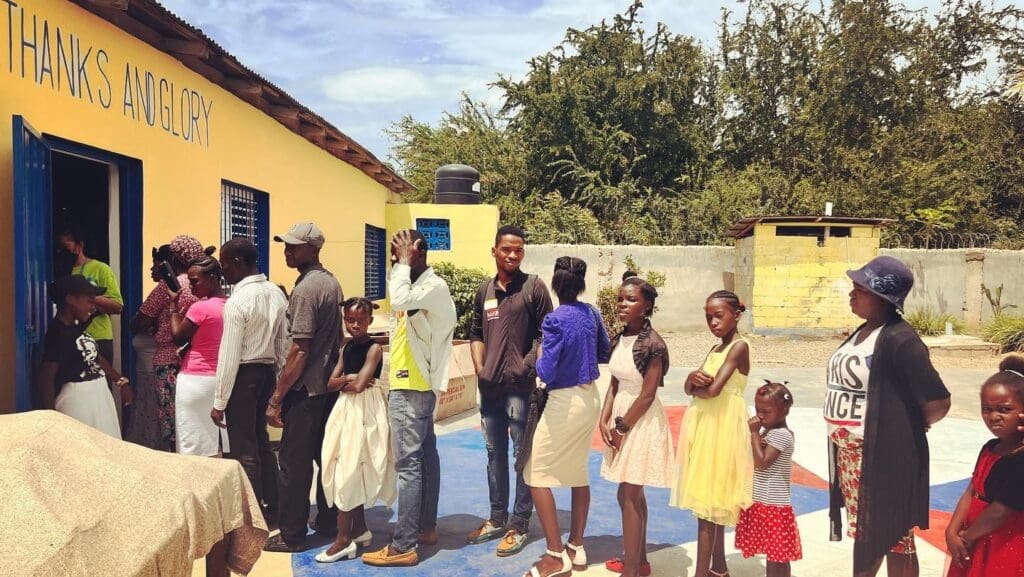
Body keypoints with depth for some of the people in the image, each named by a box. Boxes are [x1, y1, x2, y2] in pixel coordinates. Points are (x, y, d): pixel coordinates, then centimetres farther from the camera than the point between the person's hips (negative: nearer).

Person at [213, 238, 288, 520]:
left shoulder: (238, 301, -18)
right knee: (262, 442, 19)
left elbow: (230, 355, -17)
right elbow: (284, 344, 8)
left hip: (244, 375, -8)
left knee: (244, 450, 3)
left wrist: (219, 402, -12)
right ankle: (270, 509, 27)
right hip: (268, 372, 8)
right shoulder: (276, 293, 4)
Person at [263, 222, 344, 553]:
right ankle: (328, 523, 26)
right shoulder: (332, 283, 9)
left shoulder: (305, 289, -18)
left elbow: (299, 351, -21)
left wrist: (277, 398, -17)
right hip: (330, 385, 9)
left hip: (306, 389, -9)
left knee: (293, 462, 1)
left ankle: (291, 536, 9)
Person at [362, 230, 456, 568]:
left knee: (409, 463, -9)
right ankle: (426, 527, 24)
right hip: (412, 386, 10)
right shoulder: (417, 286, 15)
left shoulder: (434, 286, -15)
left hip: (413, 388, -10)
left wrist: (404, 262, -21)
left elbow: (400, 301, -34)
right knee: (425, 456, 15)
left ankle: (404, 546, -5)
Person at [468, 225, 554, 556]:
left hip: (520, 387, -6)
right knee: (494, 453, 15)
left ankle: (519, 526, 12)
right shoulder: (485, 290, 11)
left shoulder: (533, 287, -4)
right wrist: (479, 368, 6)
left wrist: (531, 367, -12)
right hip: (490, 387, 6)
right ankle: (497, 519, 28)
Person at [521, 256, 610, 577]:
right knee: (579, 473, 17)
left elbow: (546, 373, -19)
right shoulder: (591, 314, 1)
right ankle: (576, 548, 26)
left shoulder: (555, 320, -19)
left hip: (565, 401, -8)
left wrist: (539, 356, 0)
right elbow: (605, 354, 13)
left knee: (537, 474, 2)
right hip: (590, 398, 8)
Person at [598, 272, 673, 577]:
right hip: (622, 416, 8)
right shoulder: (620, 339, 5)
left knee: (628, 495, -4)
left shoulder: (652, 343, -19)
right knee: (634, 494, 17)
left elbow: (647, 395, -18)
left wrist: (622, 427, -13)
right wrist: (605, 420, -2)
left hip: (641, 421, -8)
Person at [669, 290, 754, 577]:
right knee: (711, 501, 15)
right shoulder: (715, 349, 14)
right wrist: (693, 379, -12)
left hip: (722, 427, -9)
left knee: (707, 502, -7)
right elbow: (689, 388, 11)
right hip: (703, 424, 9)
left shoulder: (739, 346, -13)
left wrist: (696, 386, -1)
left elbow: (713, 389, -22)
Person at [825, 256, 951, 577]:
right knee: (863, 530, 20)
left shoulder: (899, 339, -19)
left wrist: (907, 428, -3)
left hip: (884, 456, -9)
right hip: (850, 454, 9)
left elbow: (938, 403, -21)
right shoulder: (862, 333, 8)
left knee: (892, 536, 5)